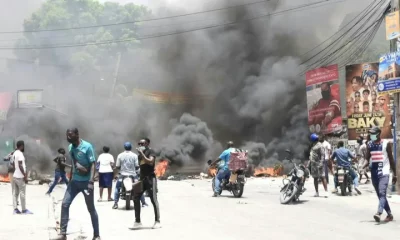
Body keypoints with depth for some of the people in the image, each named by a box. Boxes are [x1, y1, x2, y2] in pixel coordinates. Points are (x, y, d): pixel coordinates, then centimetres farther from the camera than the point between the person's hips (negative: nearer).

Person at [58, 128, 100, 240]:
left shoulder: (87, 146, -15)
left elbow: (93, 164, -17)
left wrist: (91, 182, -24)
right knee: (65, 204, -4)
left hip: (86, 182, -6)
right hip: (74, 181, 6)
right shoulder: (70, 147, 4)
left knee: (91, 209, 3)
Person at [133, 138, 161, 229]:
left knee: (153, 200, -5)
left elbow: (151, 162, -24)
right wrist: (139, 179, 18)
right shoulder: (140, 155, 16)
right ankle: (137, 221, 6)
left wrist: (142, 154, -22)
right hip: (142, 178, 8)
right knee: (136, 198, 2)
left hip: (150, 178, -8)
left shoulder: (150, 151, -5)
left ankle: (157, 221, 1)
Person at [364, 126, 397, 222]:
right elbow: (368, 159, 10)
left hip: (384, 172, -5)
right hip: (374, 173, 5)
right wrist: (364, 166, -13)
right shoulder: (369, 145, 8)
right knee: (380, 195, 10)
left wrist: (395, 174, 3)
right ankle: (389, 214, 21)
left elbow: (391, 159, 2)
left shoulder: (386, 144, -3)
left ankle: (379, 213, -34)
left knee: (382, 193, -21)